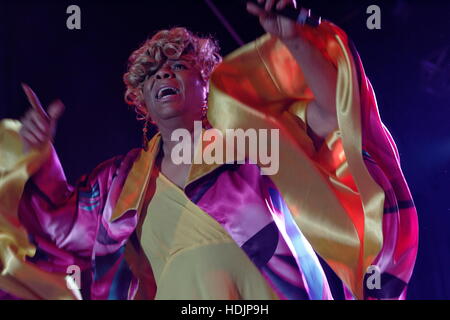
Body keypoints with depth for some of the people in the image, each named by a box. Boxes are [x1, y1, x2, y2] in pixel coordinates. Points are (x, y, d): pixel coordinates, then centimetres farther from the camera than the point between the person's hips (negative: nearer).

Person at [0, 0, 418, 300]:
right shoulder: (125, 179, 21)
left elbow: (331, 112, 5)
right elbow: (62, 218, 29)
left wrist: (293, 39, -5)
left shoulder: (246, 134, 12)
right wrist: (40, 151, 15)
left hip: (273, 290, -2)